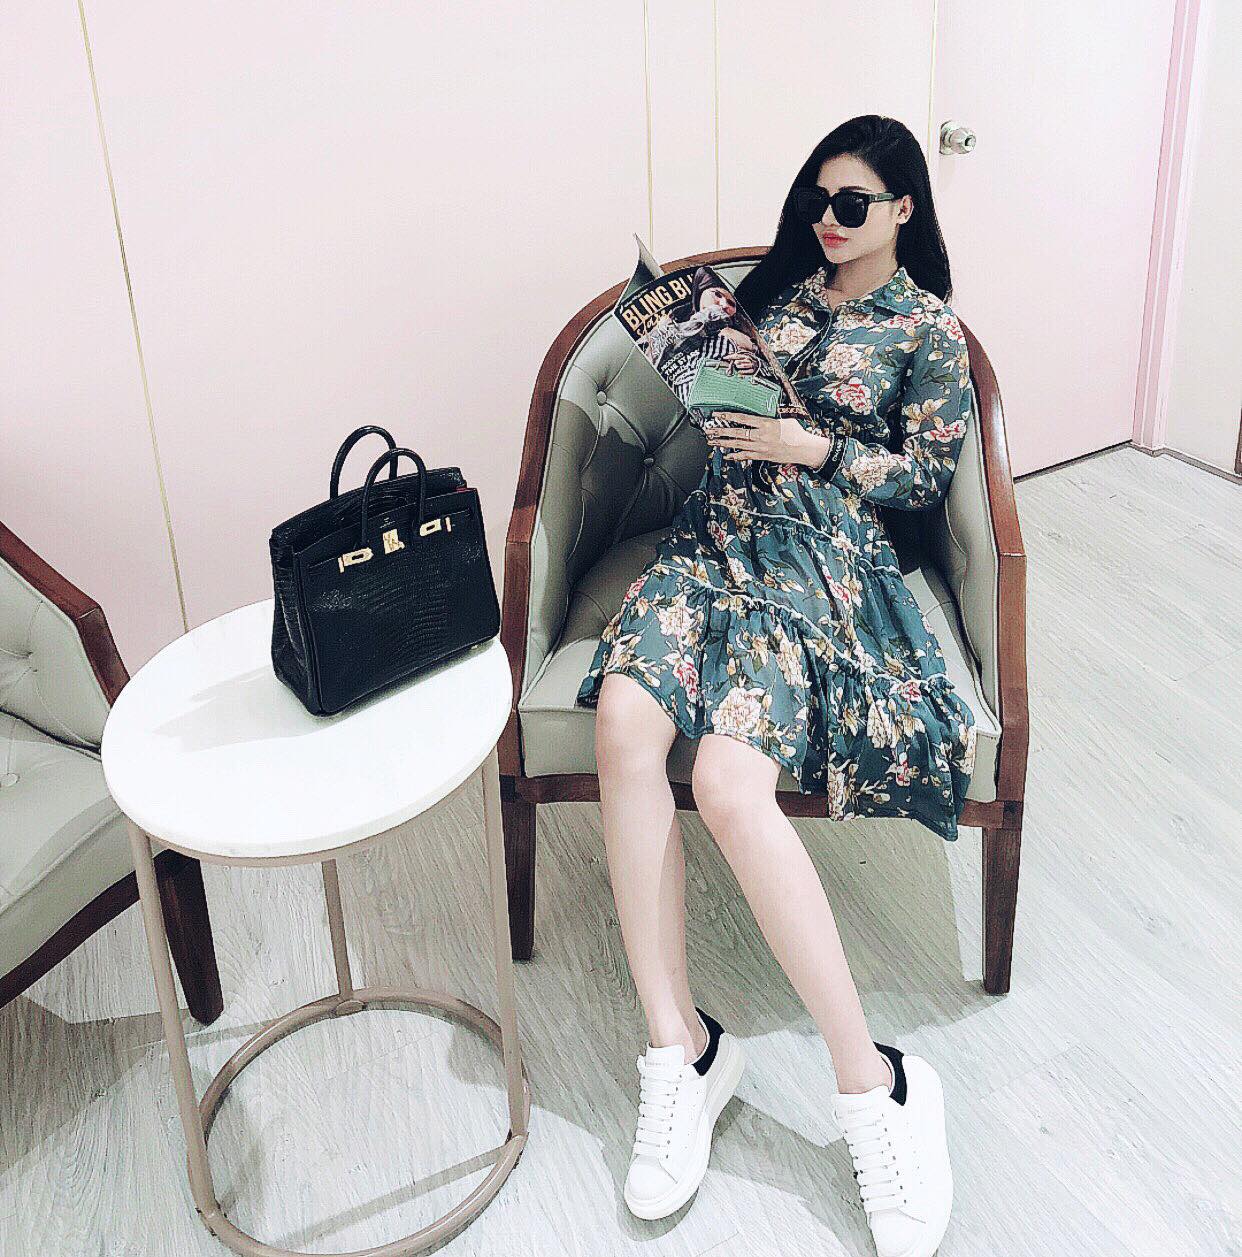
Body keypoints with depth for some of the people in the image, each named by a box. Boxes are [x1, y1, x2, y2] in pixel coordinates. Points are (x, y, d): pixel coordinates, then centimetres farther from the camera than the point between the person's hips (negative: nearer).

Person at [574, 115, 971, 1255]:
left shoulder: (931, 330, 8)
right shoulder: (780, 282, 22)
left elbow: (930, 474, 7)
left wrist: (816, 449, -5)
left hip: (821, 555, -5)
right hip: (715, 530, 5)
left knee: (729, 782, -32)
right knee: (625, 719, -30)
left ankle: (872, 1081, -24)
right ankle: (680, 1046, -25)